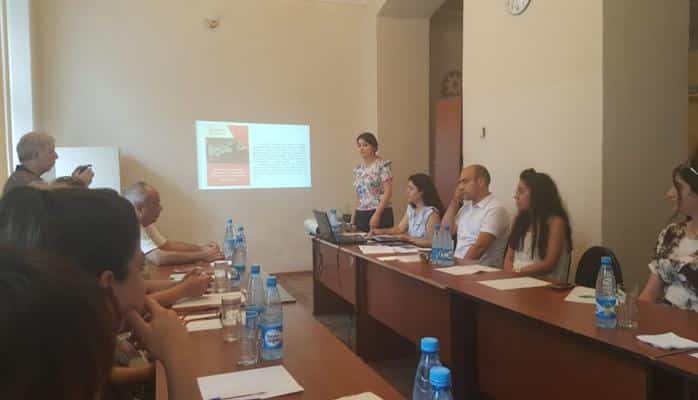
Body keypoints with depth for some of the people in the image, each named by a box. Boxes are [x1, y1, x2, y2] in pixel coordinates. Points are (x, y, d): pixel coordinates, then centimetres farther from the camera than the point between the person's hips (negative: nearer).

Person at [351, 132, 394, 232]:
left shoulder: (383, 165, -6)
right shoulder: (358, 169, 13)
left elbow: (388, 192, -12)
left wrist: (376, 214, -18)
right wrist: (353, 218, 10)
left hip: (380, 214, -6)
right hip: (361, 216, 6)